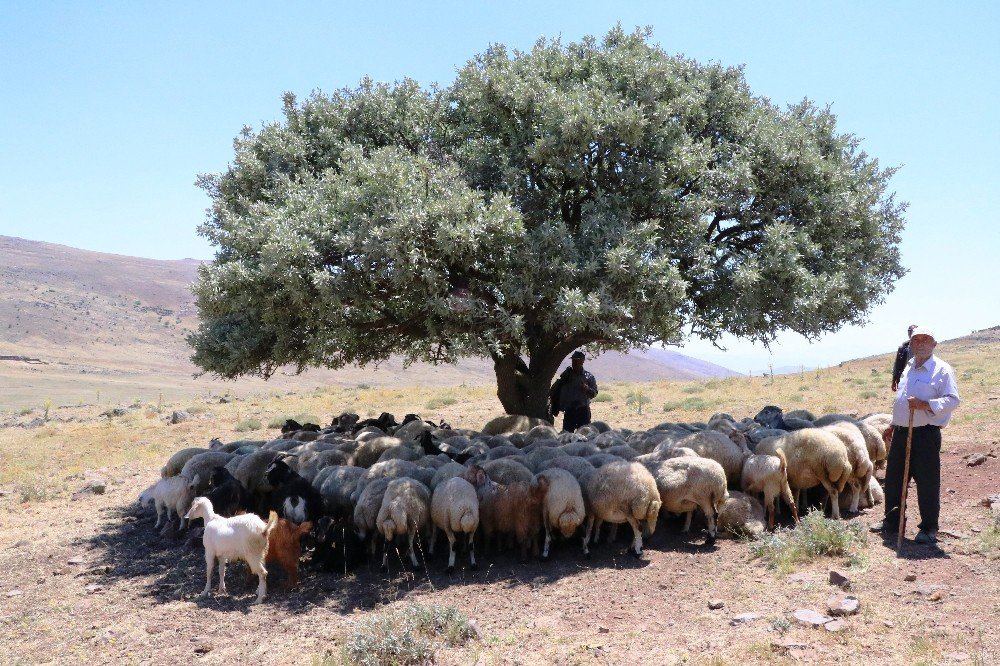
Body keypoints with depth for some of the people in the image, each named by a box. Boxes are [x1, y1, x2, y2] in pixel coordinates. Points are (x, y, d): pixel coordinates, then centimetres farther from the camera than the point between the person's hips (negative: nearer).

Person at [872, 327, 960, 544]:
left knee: (927, 483, 0)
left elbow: (952, 400, -16)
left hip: (926, 434, -7)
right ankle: (891, 521, 27)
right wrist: (894, 424, 25)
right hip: (901, 432, 7)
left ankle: (929, 529, 12)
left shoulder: (942, 370, -7)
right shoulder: (908, 367, 16)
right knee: (893, 479, 13)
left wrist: (925, 405, -27)